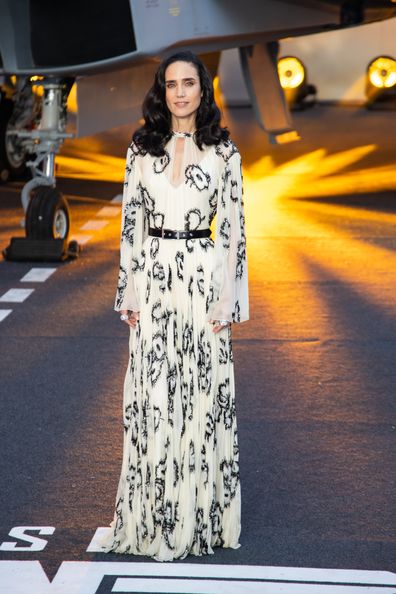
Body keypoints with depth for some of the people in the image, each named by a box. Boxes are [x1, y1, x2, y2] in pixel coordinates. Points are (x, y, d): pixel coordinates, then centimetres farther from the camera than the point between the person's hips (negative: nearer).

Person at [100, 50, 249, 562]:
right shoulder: (142, 148, 6)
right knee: (152, 396, 4)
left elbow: (232, 227, 0)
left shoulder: (222, 150, 1)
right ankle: (154, 516, 15)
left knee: (202, 391, 2)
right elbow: (131, 222, 7)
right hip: (153, 276, 2)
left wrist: (228, 299, -6)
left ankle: (200, 511, 15)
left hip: (202, 277, -2)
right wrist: (128, 294, 2)